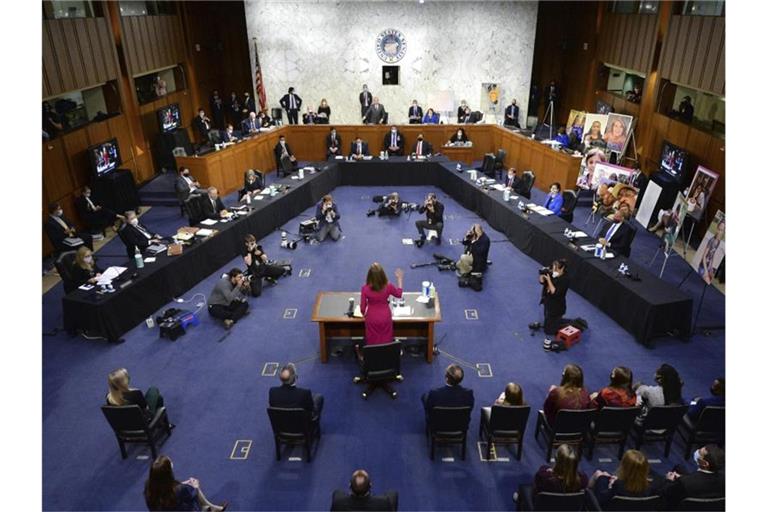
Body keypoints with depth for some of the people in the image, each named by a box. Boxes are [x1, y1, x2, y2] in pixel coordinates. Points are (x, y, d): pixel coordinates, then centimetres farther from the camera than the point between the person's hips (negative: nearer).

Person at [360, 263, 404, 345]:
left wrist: (364, 314, 11)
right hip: (385, 318, 1)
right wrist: (399, 279, 14)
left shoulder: (365, 288, -21)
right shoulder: (388, 286, -18)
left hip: (372, 319, -1)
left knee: (373, 344, 15)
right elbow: (399, 294, 5)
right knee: (386, 343, 17)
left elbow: (363, 307, -11)